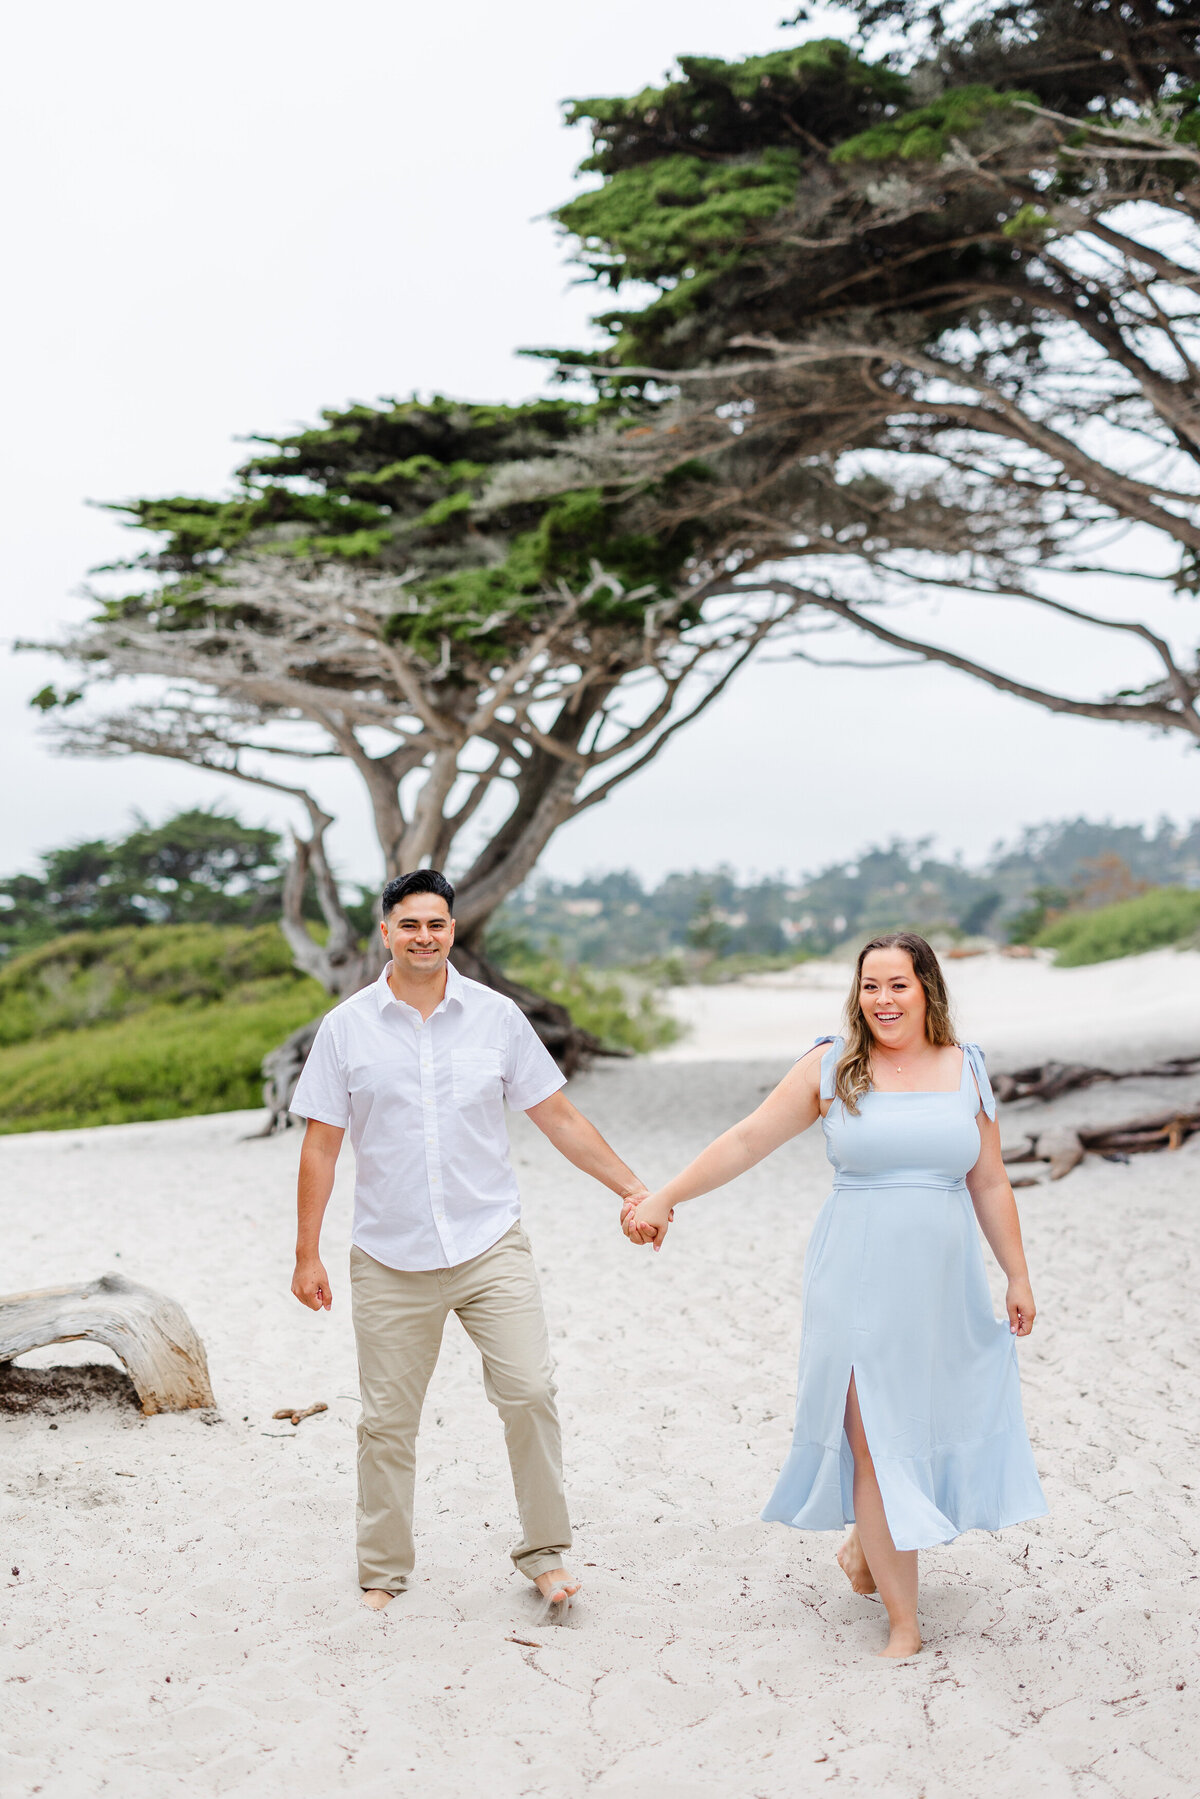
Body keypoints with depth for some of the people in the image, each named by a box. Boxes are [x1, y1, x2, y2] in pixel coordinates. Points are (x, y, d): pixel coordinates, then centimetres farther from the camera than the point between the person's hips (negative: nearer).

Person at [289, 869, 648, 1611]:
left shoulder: (498, 1016, 3)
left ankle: (546, 1551, 9)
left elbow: (558, 1116, 8)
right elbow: (321, 1145, 3)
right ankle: (382, 1576, 22)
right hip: (389, 1260, 0)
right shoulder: (346, 1027, 1)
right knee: (388, 1421, 6)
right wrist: (307, 1255, 2)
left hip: (491, 1245, 0)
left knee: (530, 1392, -9)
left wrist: (635, 1190, 5)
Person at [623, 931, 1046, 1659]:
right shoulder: (831, 1067, -1)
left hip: (942, 1283, 3)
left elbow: (990, 1184, 11)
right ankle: (904, 1623, 4)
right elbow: (745, 1142, 0)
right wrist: (665, 1197, -4)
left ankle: (865, 1541, 39)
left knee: (934, 1426, 9)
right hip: (857, 1279, -3)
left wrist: (1018, 1276, 10)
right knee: (874, 1439, -5)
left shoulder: (967, 1070, 6)